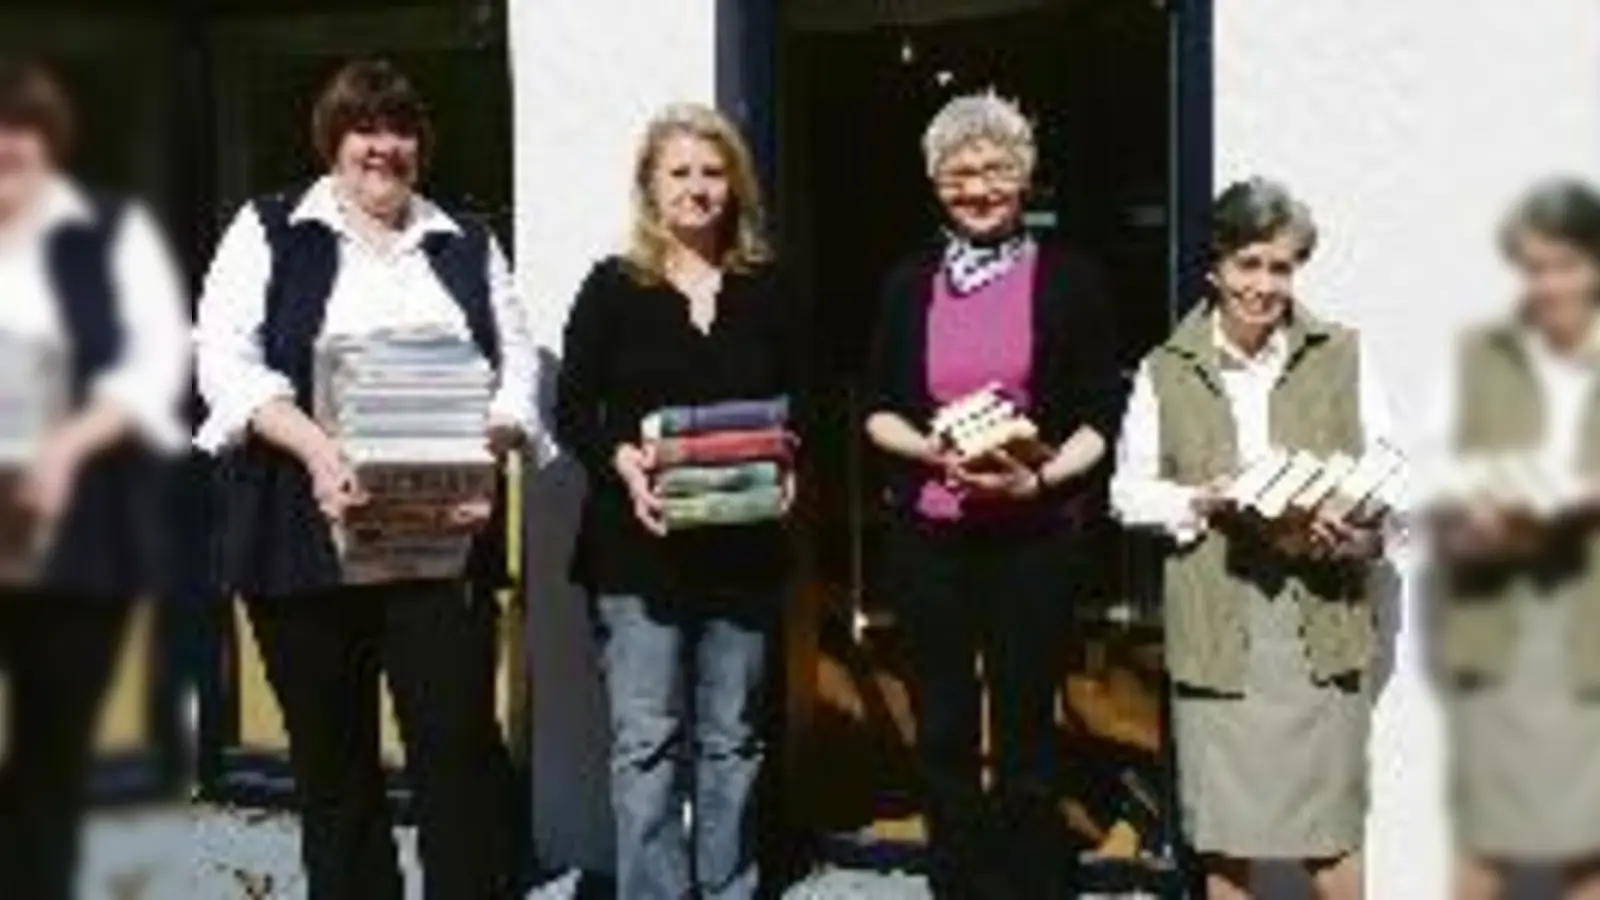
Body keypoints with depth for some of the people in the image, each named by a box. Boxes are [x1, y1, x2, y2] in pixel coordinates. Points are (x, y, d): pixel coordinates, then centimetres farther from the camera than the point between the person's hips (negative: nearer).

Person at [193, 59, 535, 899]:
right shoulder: (269, 231, 7)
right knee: (330, 751, 7)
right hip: (306, 533, -1)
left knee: (460, 740, -4)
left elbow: (518, 366, 10)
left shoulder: (466, 244, 15)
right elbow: (226, 360, -5)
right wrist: (314, 446, -21)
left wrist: (489, 451, -12)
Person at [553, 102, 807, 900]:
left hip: (744, 545, 3)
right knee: (647, 742, -2)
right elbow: (572, 410, -1)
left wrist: (788, 467, -9)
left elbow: (803, 404, 11)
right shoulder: (612, 287, 1)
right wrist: (624, 463, -20)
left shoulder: (768, 291, 9)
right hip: (637, 545, -2)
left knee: (732, 739, 10)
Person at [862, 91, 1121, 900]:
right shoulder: (910, 285, 8)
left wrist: (1039, 477, -18)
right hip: (928, 536, 3)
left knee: (1025, 734, 2)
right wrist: (933, 450, -11)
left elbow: (1101, 416, -1)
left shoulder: (1067, 279, -1)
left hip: (1034, 536, -3)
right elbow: (877, 412, 8)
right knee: (941, 733, 10)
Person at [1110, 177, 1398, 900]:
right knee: (1222, 826, 7)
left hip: (1321, 613, 0)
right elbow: (1129, 490, 8)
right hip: (1216, 621, 1)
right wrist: (1203, 502, -11)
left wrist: (1359, 534, -14)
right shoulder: (1166, 372, 6)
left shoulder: (1343, 357, 5)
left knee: (1330, 827, 2)